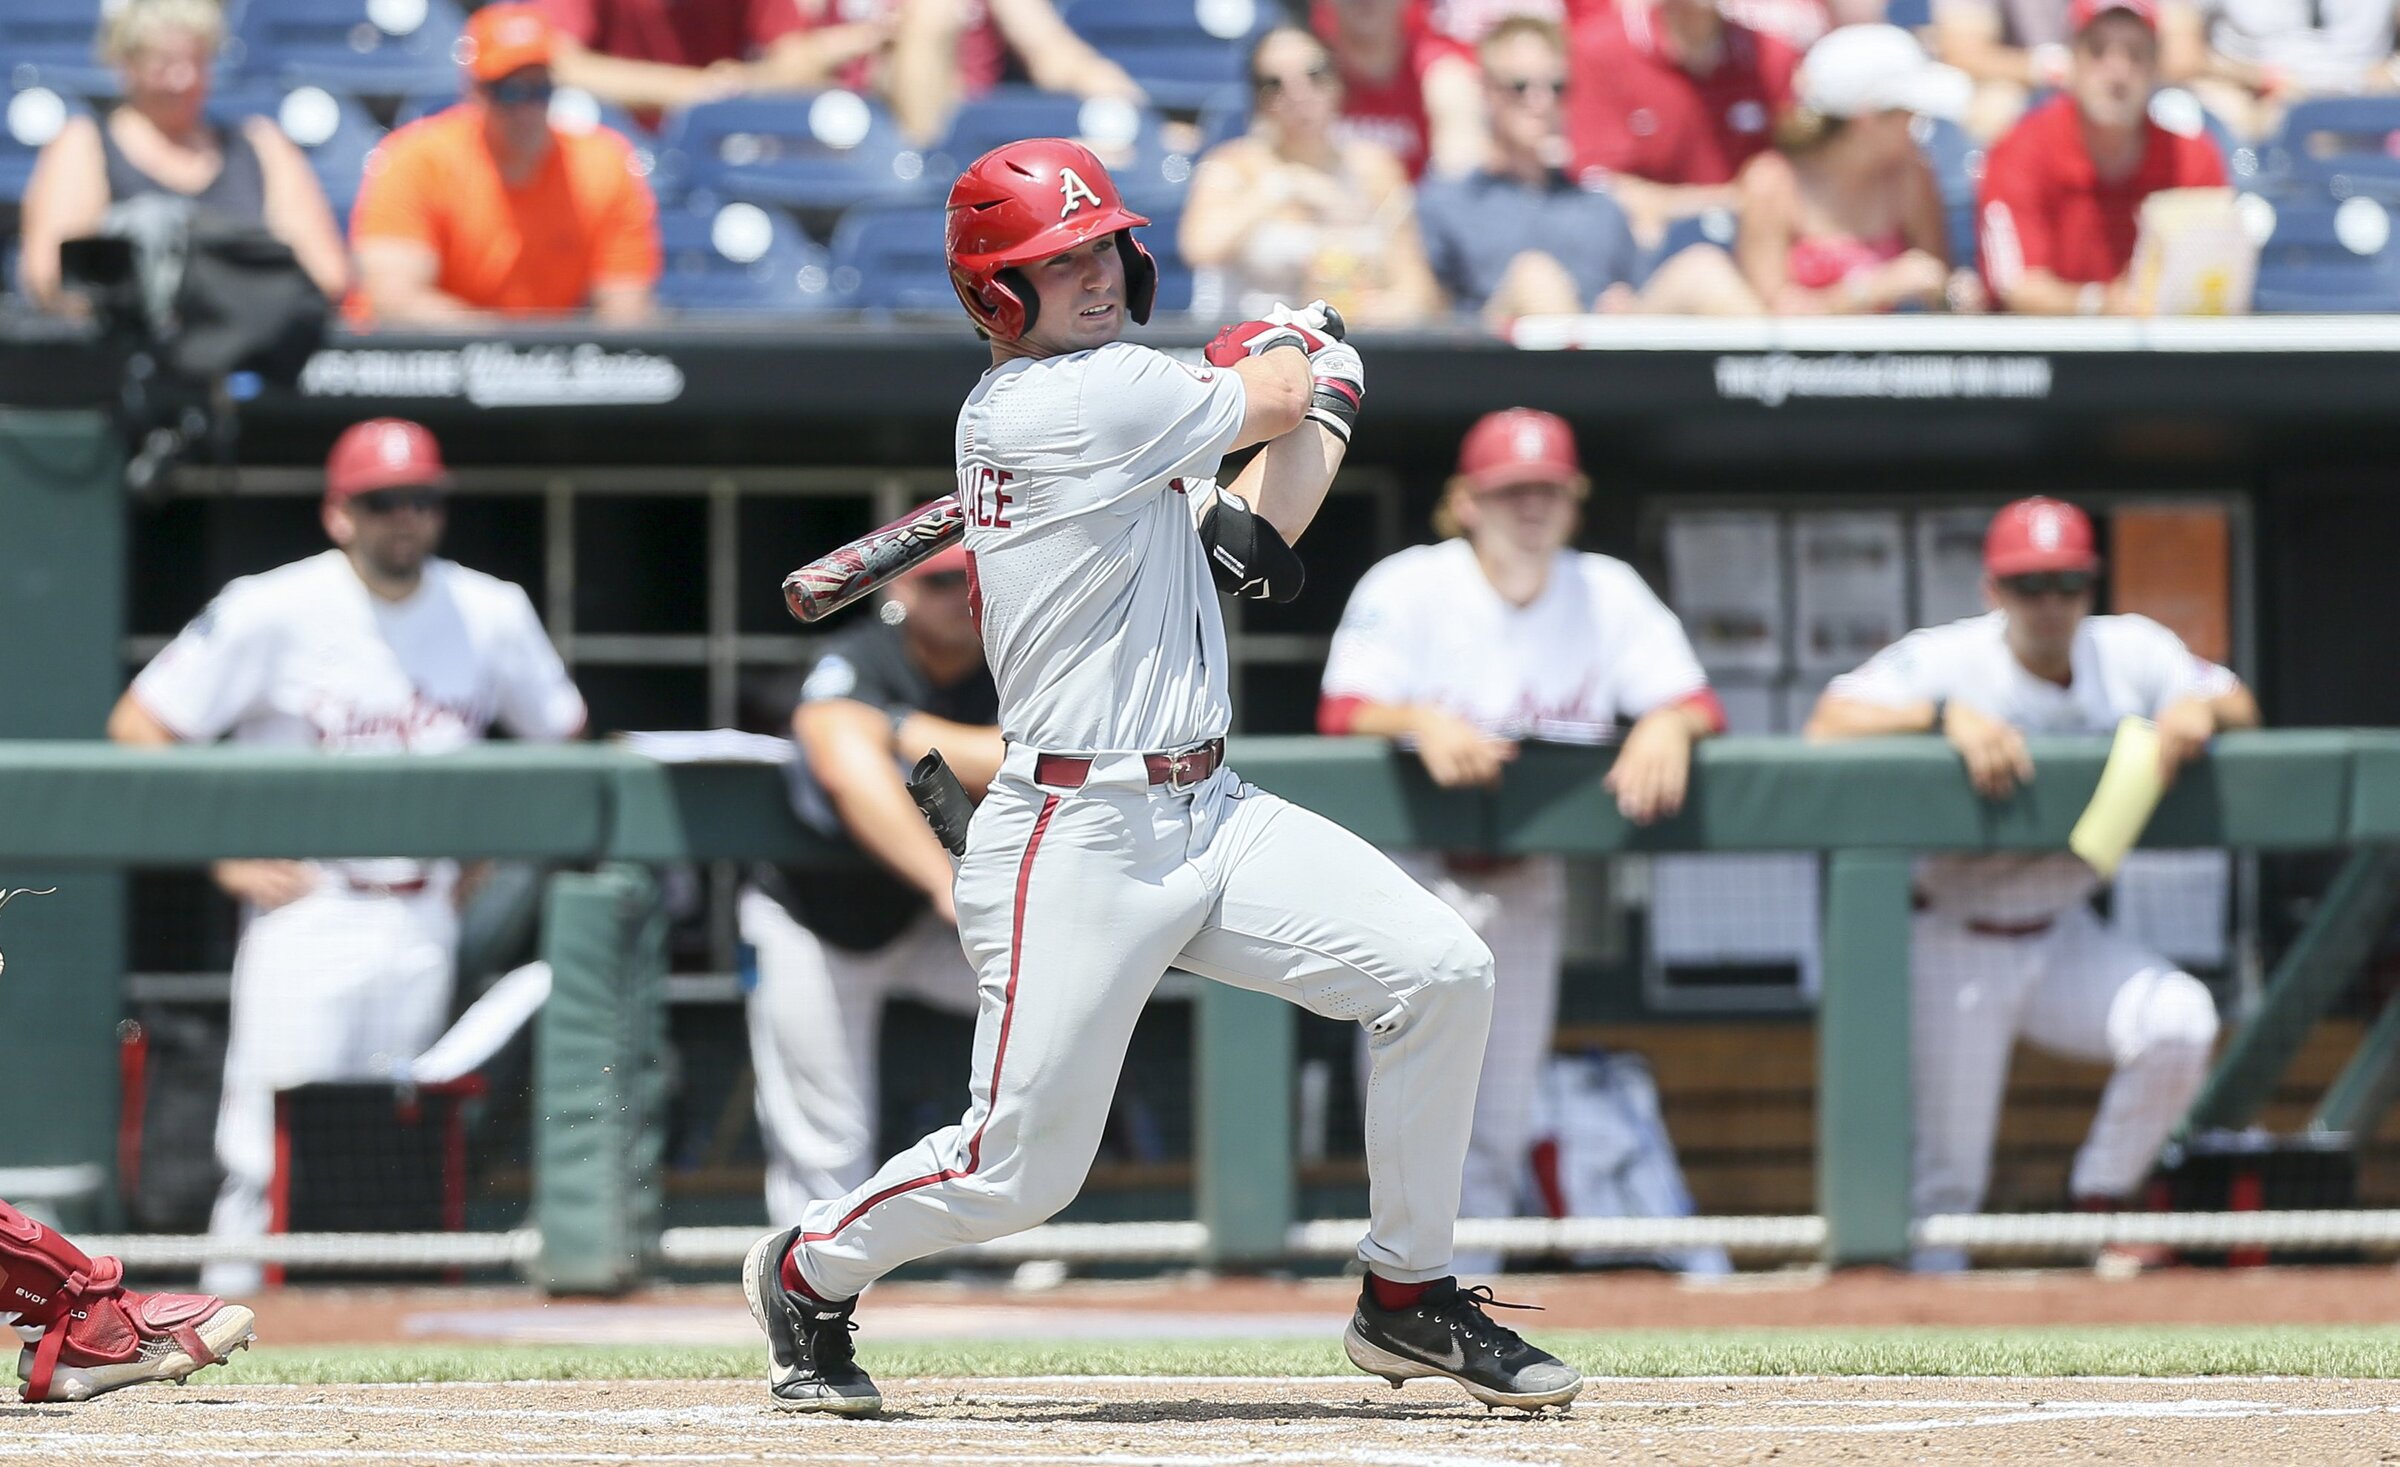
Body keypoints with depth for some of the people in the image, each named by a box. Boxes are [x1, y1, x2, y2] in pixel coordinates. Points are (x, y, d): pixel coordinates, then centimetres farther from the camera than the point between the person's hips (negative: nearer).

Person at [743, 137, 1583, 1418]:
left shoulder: (1108, 401, 15)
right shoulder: (1064, 402, -15)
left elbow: (1246, 537, 14)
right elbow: (1276, 397, -4)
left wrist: (1317, 396, -1)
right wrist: (1290, 347, 19)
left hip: (1209, 816, 9)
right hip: (1073, 843, -9)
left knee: (1439, 972, -6)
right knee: (1022, 1167, -6)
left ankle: (1407, 1300, 7)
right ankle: (808, 1274, 24)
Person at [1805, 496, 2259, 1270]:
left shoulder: (2131, 653, -3)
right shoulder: (1946, 660, -16)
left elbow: (2241, 706, 2)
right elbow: (1829, 726, -27)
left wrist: (2200, 708, -22)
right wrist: (1946, 714, -41)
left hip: (2064, 937, 4)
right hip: (1955, 945, -3)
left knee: (2179, 1020, -22)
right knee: (1947, 1172, -4)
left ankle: (2099, 1208, -3)